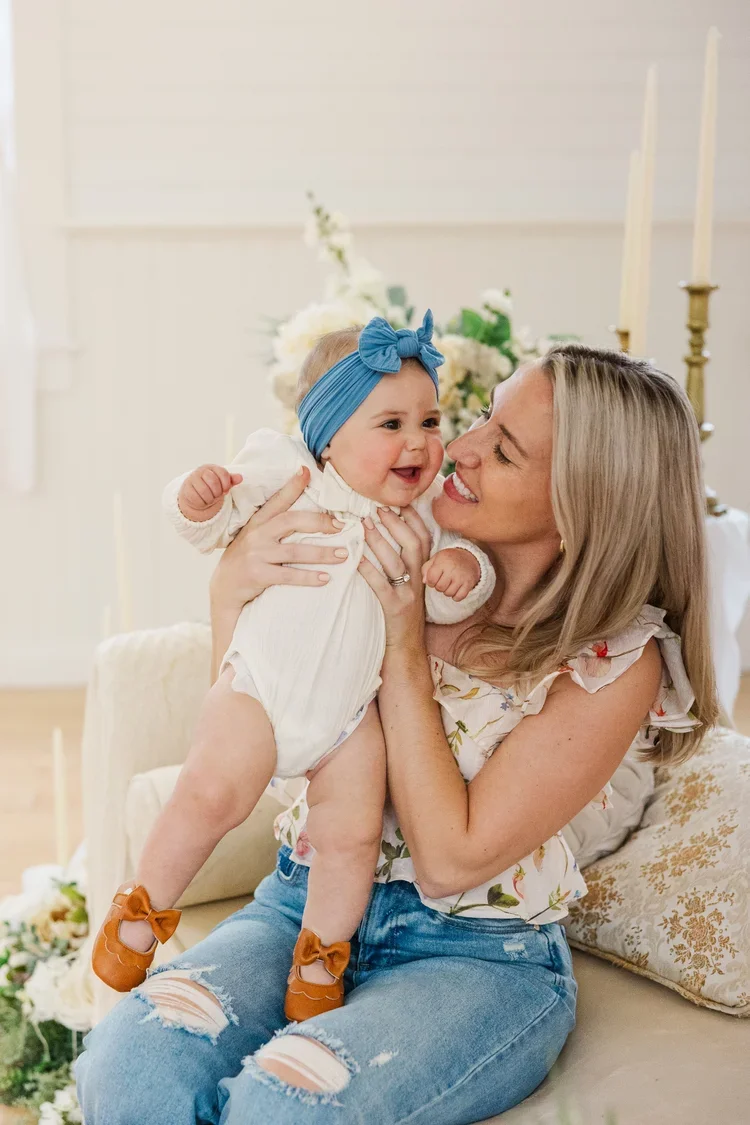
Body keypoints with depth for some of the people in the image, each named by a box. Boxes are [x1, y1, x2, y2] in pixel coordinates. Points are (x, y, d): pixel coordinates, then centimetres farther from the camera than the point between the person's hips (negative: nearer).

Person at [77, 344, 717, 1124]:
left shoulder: (615, 661, -12)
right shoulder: (402, 563, -1)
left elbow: (449, 861, -15)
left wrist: (404, 648, -19)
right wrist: (231, 586, -13)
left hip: (475, 955, -3)